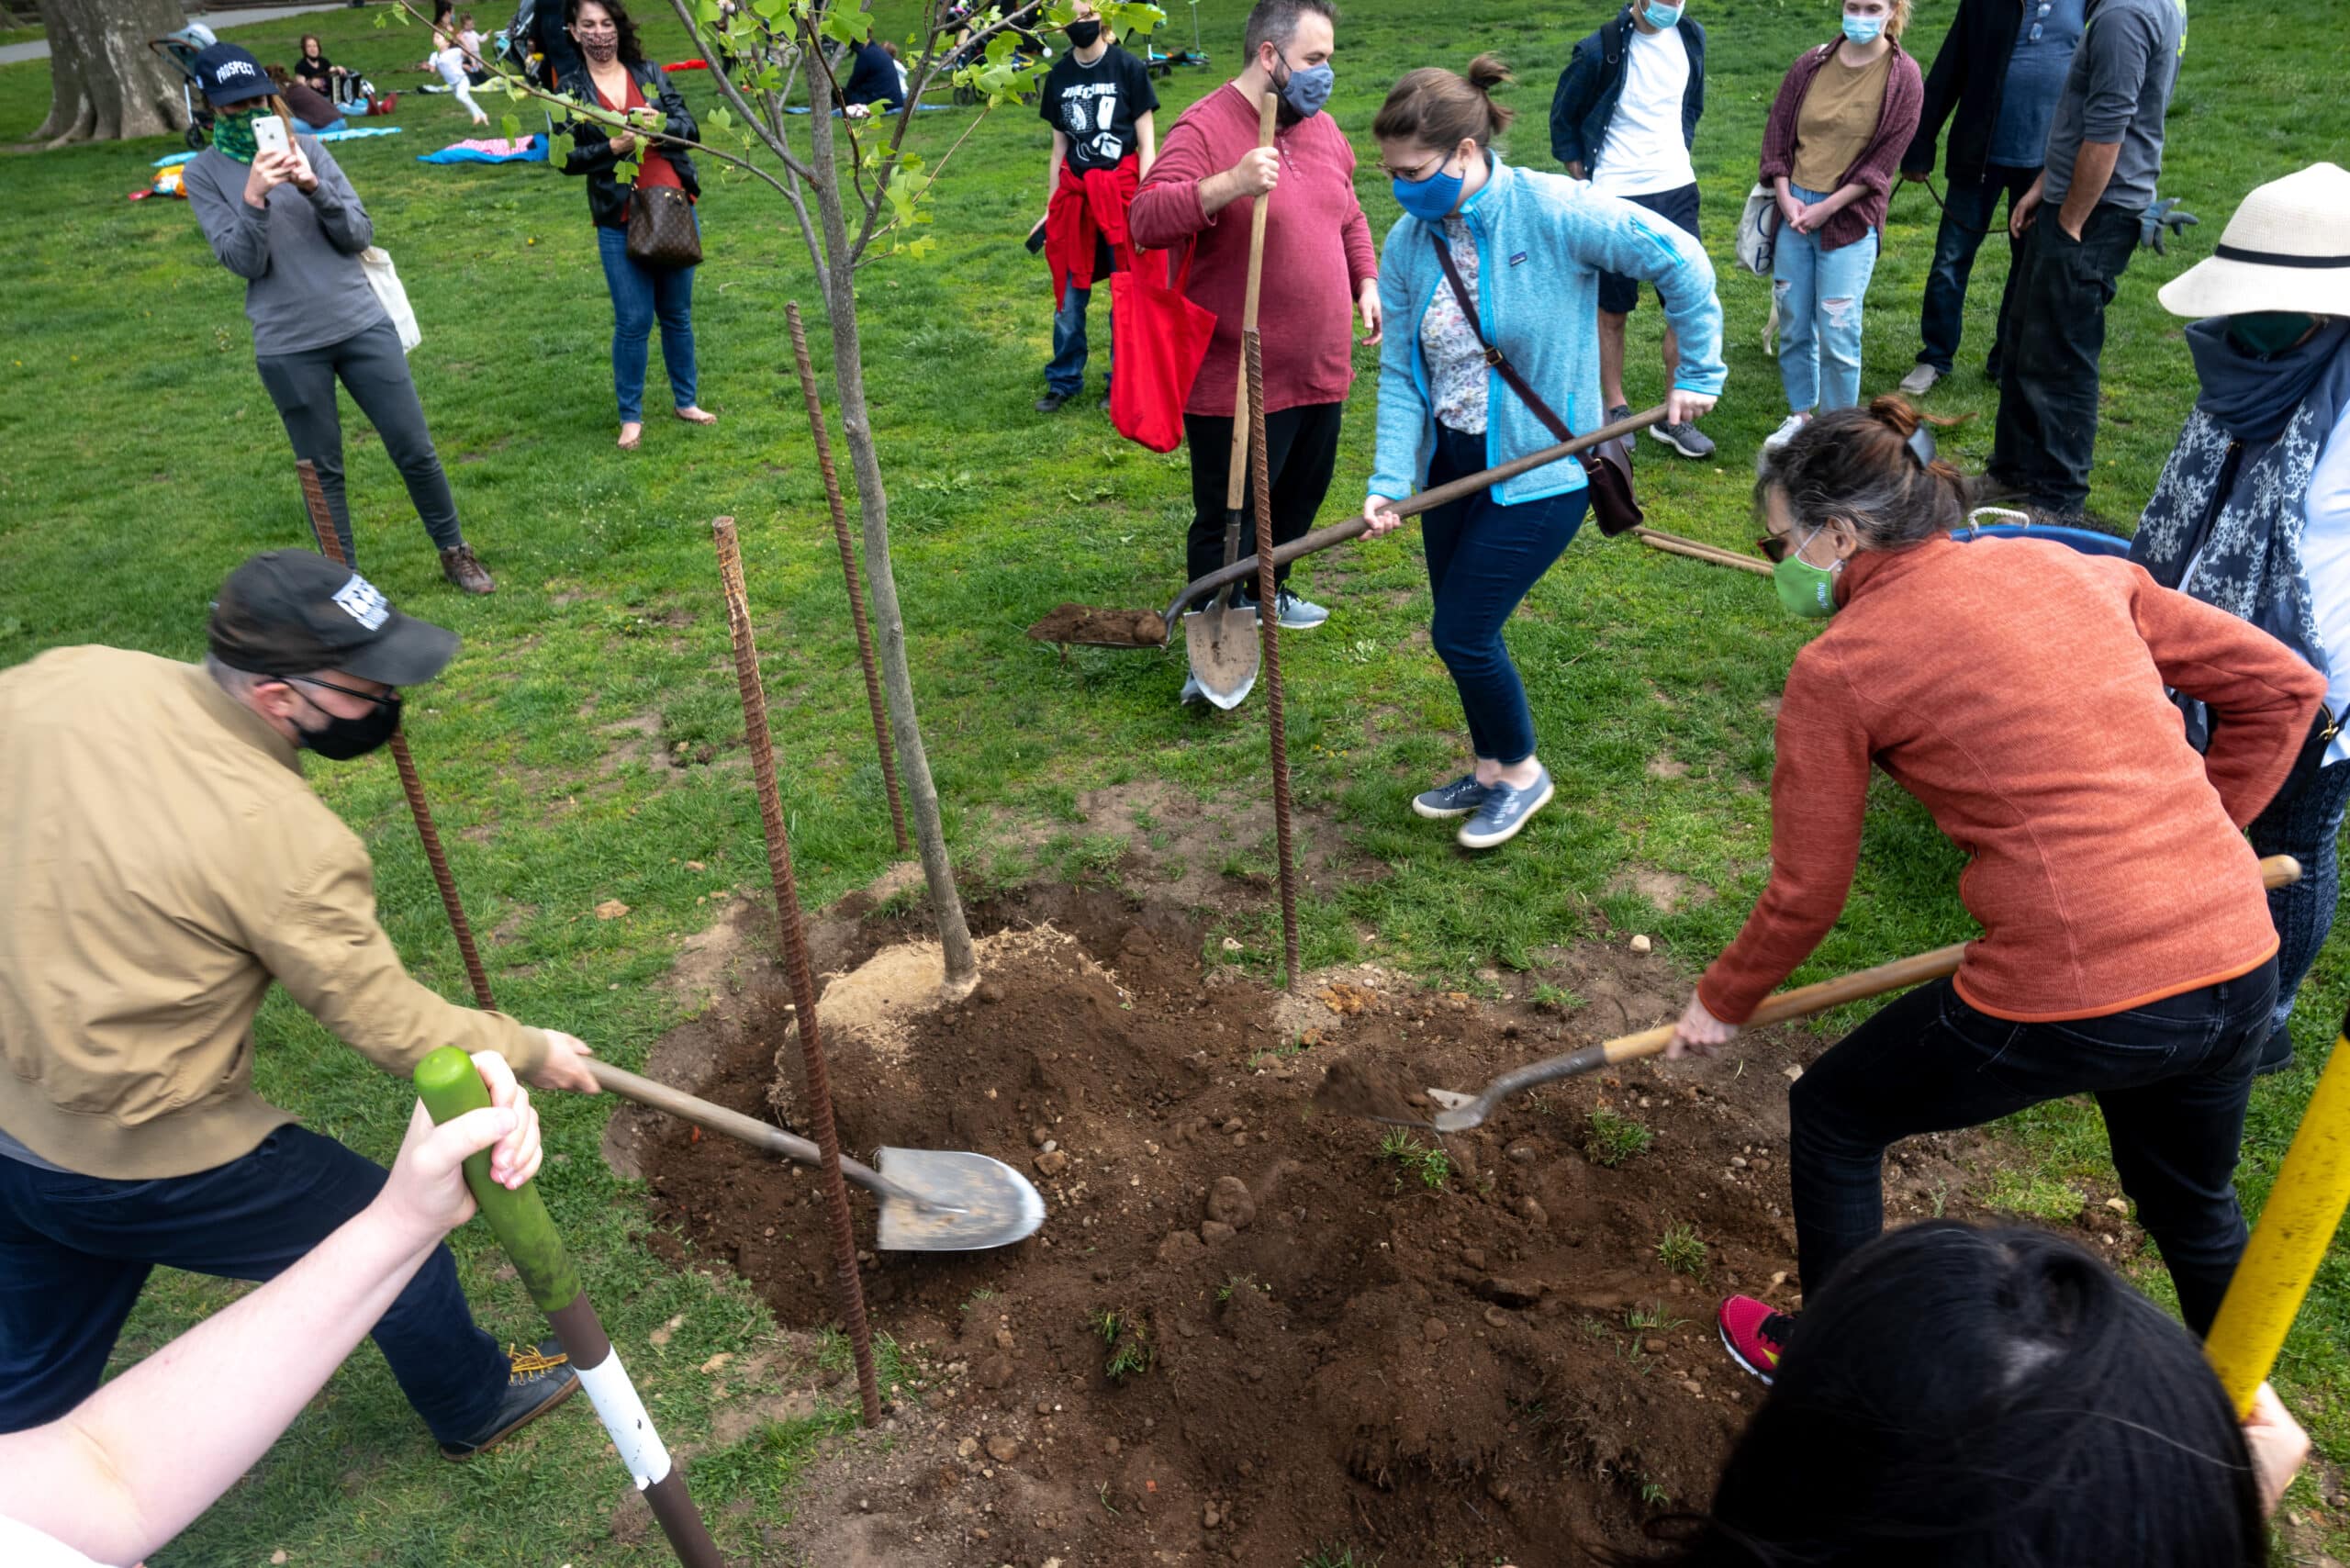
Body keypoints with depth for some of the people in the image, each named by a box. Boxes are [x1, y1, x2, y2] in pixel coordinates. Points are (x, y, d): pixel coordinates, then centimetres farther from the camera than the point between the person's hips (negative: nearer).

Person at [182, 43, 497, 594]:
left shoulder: (306, 146, 4)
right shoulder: (205, 172, 1)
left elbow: (360, 234, 0)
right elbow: (244, 262, -7)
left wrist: (314, 187, -16)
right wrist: (254, 195, -20)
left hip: (362, 324, 1)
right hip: (288, 347, -1)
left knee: (415, 449, 4)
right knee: (322, 471, 7)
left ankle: (454, 551, 22)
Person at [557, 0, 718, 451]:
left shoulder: (649, 73, 7)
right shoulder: (570, 88, 0)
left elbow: (688, 125, 2)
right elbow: (568, 158, -5)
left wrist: (660, 125, -18)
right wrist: (613, 147, -18)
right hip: (619, 222, -3)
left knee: (677, 313, 12)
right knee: (633, 321, -4)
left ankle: (686, 401, 27)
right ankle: (631, 416, 9)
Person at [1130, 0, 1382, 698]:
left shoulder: (1322, 129, 11)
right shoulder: (1205, 128, -14)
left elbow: (1349, 218, 25)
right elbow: (1146, 220, -27)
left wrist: (1366, 282, 10)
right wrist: (1228, 185, -39)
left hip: (1319, 372, 8)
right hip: (1237, 383, -8)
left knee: (1301, 494, 22)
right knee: (1227, 521, 0)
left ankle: (1269, 592, 45)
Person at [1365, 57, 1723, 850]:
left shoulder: (1550, 209, -19)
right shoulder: (1409, 242, -3)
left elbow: (1681, 261, -14)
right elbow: (1400, 371, -4)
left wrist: (1697, 374, -7)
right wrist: (1392, 479, -15)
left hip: (1538, 471, -6)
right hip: (1450, 463, 6)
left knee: (1462, 634, -6)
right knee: (1461, 633, 13)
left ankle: (1521, 771, 21)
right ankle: (1490, 770, 37)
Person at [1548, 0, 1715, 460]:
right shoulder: (1600, 50, -12)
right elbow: (1563, 117, 1)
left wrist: (1680, 149, 14)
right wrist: (1584, 180, 0)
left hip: (1677, 190, 4)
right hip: (1617, 198, -4)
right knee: (1612, 312, 6)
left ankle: (1674, 418, 11)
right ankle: (1617, 411, 23)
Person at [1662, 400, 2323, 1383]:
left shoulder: (1839, 666, -7)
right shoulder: (2072, 568, 9)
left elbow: (1806, 894, 0)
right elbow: (2282, 687, 13)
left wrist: (1722, 1003, 15)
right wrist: (2194, 839, 17)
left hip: (2072, 1000, -6)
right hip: (2239, 964, 7)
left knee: (1831, 1117, 20)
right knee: (2195, 1205, 33)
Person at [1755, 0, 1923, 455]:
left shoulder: (1903, 77, -5)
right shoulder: (1810, 65, 4)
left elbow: (1884, 158, -7)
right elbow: (1777, 132, 7)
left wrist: (1826, 208, -12)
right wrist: (1785, 197, -5)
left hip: (1850, 218, -3)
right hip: (1794, 209, 4)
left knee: (1838, 333, -4)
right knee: (1793, 325, 9)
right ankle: (1800, 415, 25)